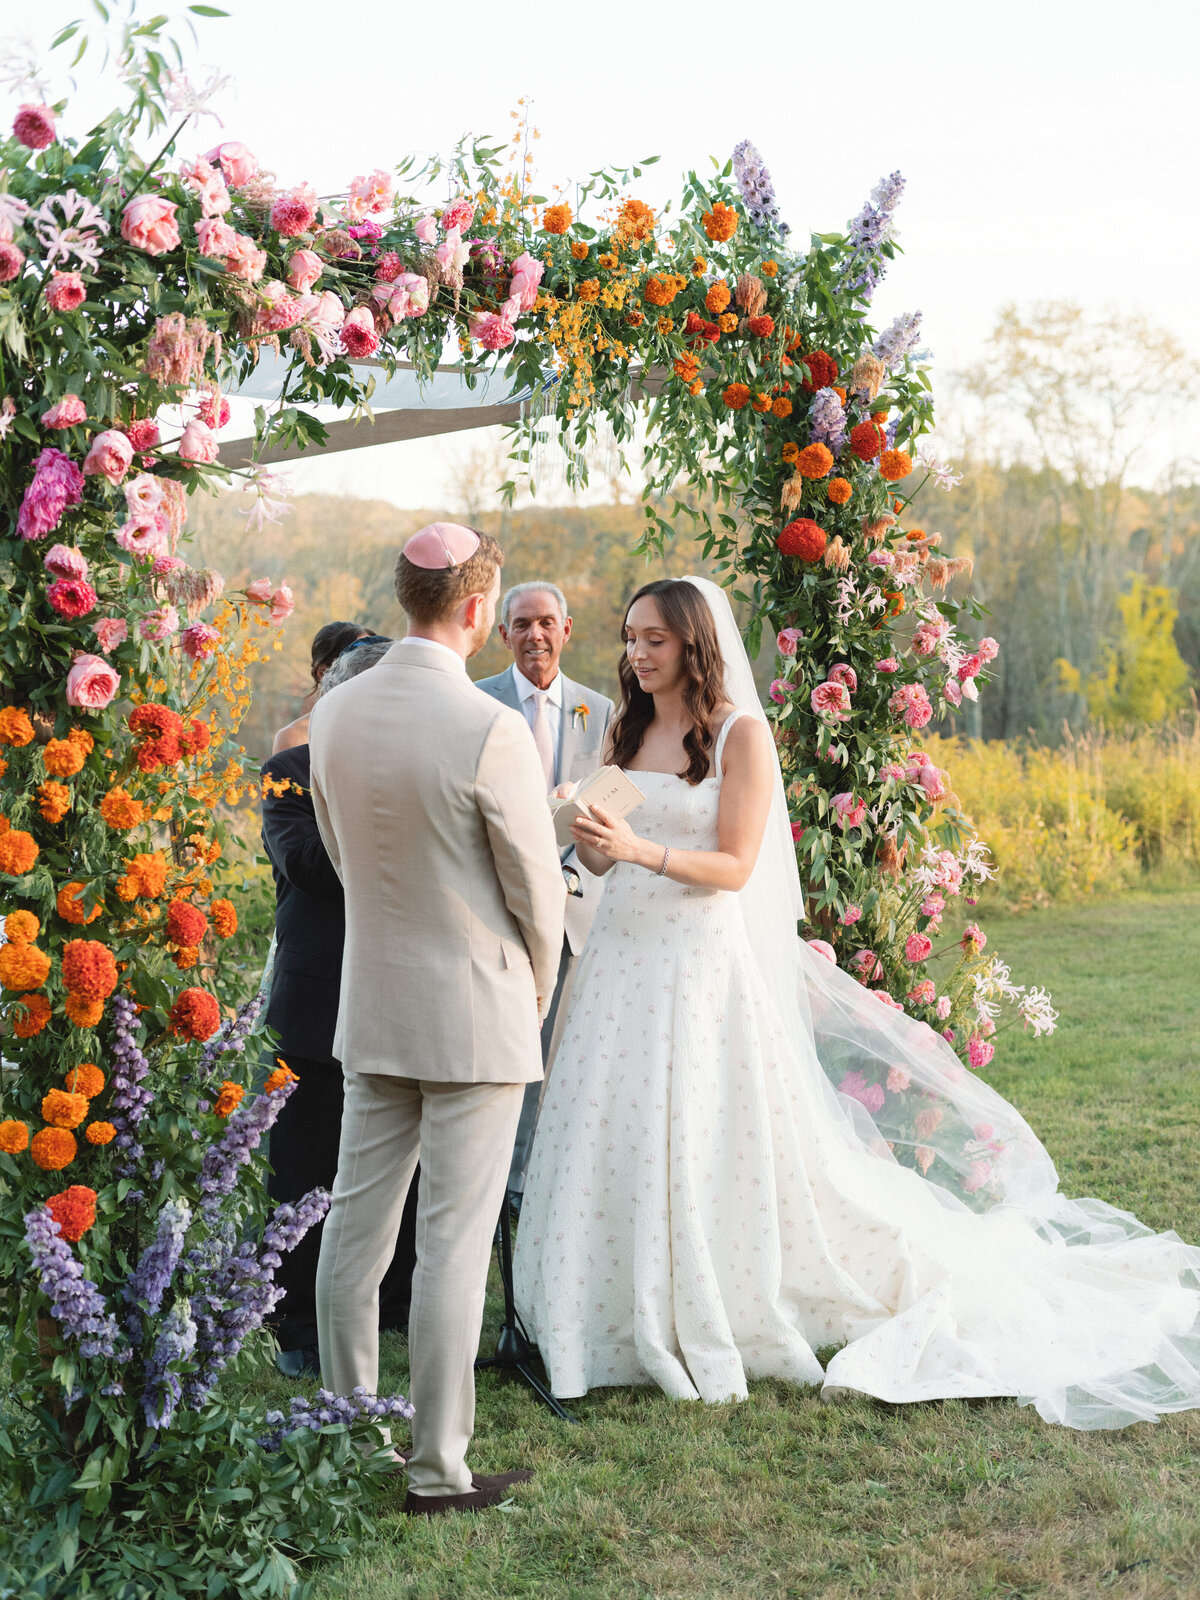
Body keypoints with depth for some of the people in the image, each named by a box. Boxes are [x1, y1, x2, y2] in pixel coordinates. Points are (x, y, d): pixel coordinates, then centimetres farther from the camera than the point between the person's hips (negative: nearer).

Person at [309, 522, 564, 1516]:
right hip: (475, 1008, -6)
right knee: (454, 1240, 0)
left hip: (372, 1006, 6)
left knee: (357, 1226, 14)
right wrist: (536, 993, 8)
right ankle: (438, 1470, 8)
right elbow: (537, 888, -10)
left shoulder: (335, 714, 1)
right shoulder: (490, 729, -19)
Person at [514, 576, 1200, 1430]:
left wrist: (643, 850, -25)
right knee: (620, 1136, 6)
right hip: (629, 954, 6)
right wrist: (593, 842, -10)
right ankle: (641, 1319, 17)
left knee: (714, 1146, -3)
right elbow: (607, 860, 13)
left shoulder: (740, 734, -7)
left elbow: (734, 867, -12)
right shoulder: (631, 732, 12)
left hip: (708, 960, -6)